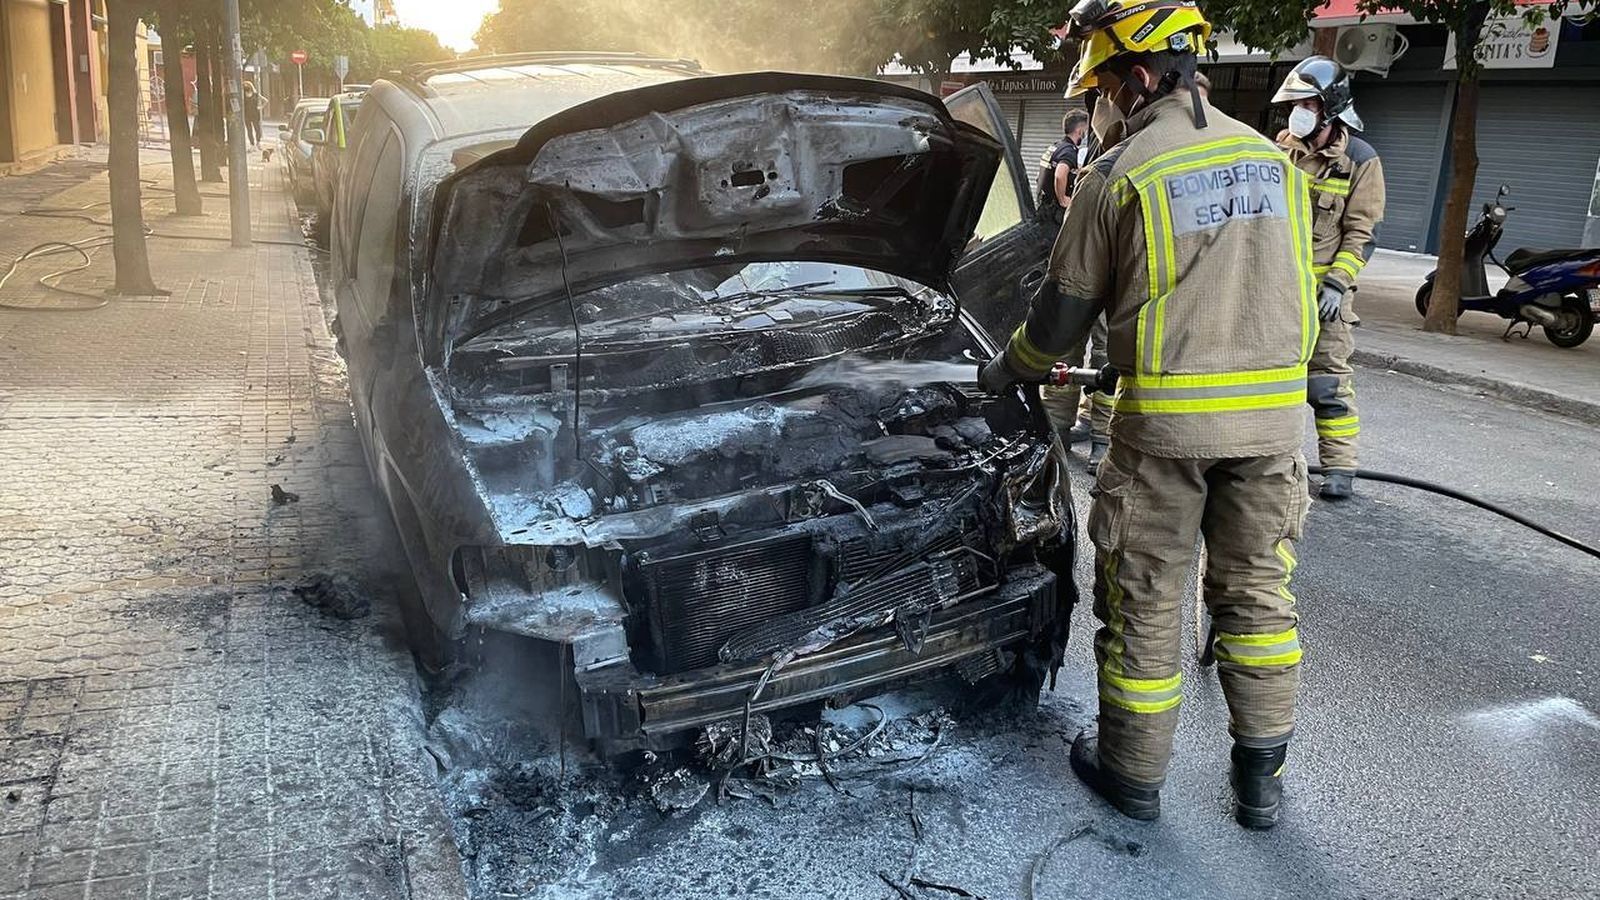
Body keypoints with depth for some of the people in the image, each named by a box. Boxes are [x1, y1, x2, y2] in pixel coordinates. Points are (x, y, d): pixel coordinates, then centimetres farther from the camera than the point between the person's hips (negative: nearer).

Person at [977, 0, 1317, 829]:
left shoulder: (1119, 177, -6)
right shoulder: (1273, 159, 11)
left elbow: (1063, 311, 0)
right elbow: (1293, 288, 17)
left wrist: (1004, 372, 18)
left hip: (1165, 418, -5)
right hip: (1272, 415, 5)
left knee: (1144, 598, 9)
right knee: (1256, 591, 15)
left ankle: (1133, 773, 22)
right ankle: (1261, 779, 24)